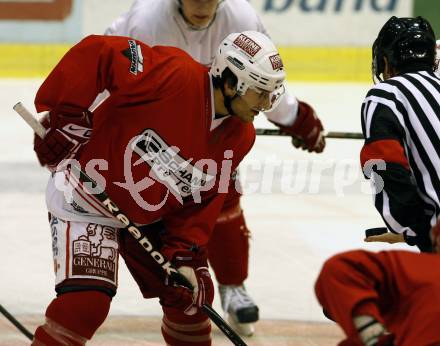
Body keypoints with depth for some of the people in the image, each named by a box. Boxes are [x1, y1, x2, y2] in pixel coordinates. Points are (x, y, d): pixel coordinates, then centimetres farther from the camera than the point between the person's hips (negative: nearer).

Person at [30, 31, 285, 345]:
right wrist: (64, 118, -30)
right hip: (87, 196, -8)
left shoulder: (239, 137, -5)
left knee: (192, 292, 13)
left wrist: (183, 255, -10)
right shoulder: (175, 75, -29)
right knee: (85, 301, -21)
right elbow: (93, 53, -30)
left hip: (150, 217, 8)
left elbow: (203, 201, 0)